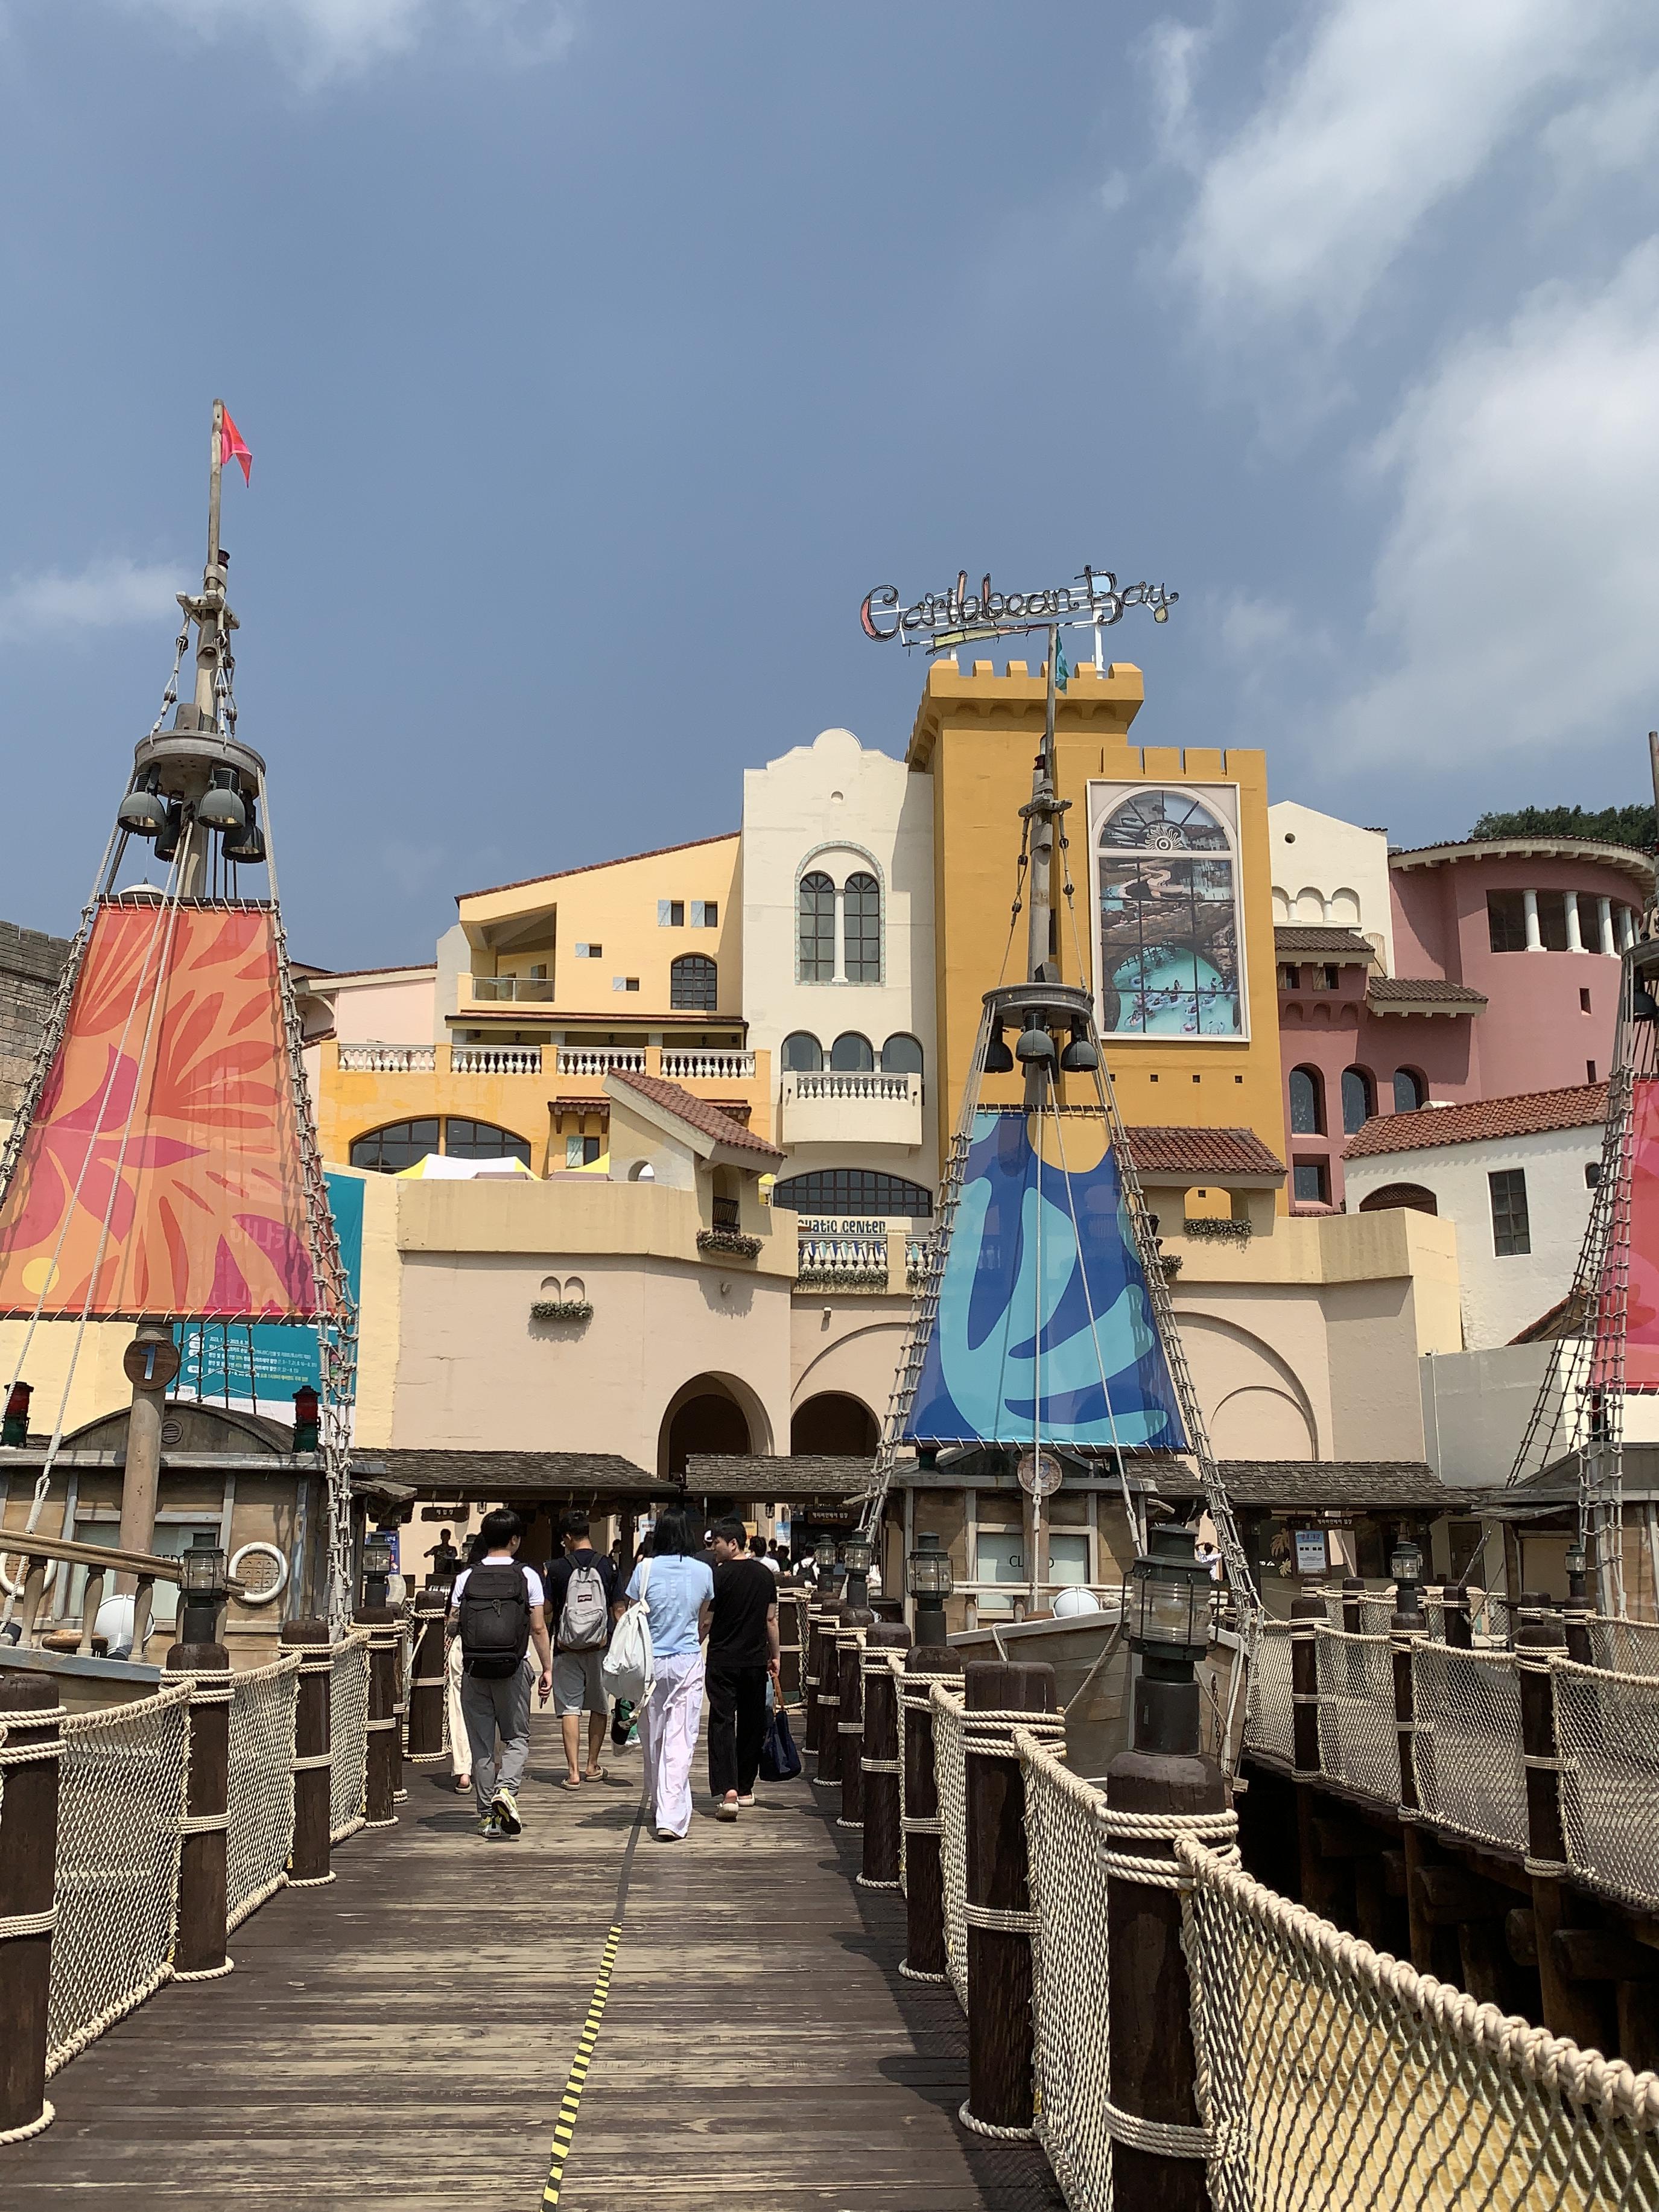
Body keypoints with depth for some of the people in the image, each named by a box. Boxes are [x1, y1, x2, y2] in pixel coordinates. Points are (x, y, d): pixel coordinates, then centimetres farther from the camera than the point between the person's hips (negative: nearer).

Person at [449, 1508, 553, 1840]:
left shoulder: (466, 1577, 3)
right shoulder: (527, 1576, -1)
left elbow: (452, 1623, 2)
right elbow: (538, 1629, -2)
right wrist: (548, 1669, 6)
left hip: (473, 1669, 2)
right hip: (514, 1669, -2)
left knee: (481, 1743, 9)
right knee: (517, 1738, 11)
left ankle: (488, 1815, 12)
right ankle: (506, 1790, -14)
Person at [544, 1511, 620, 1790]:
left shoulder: (558, 1568, -6)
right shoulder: (607, 1565, -2)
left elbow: (547, 1610, -2)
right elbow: (617, 1608, 2)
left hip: (566, 1649, -1)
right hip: (600, 1648, 2)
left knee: (570, 1709, 2)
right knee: (599, 1707, 15)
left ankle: (574, 1772, -3)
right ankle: (592, 1767, 23)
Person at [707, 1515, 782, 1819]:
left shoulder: (719, 1575, -11)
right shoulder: (764, 1574, 4)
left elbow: (705, 1621, -8)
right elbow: (771, 1620, 9)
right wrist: (775, 1656, 17)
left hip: (723, 1660, -5)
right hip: (756, 1660, 5)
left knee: (722, 1723, -4)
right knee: (751, 1724, 15)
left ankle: (727, 1790, -17)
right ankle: (745, 1788, 24)